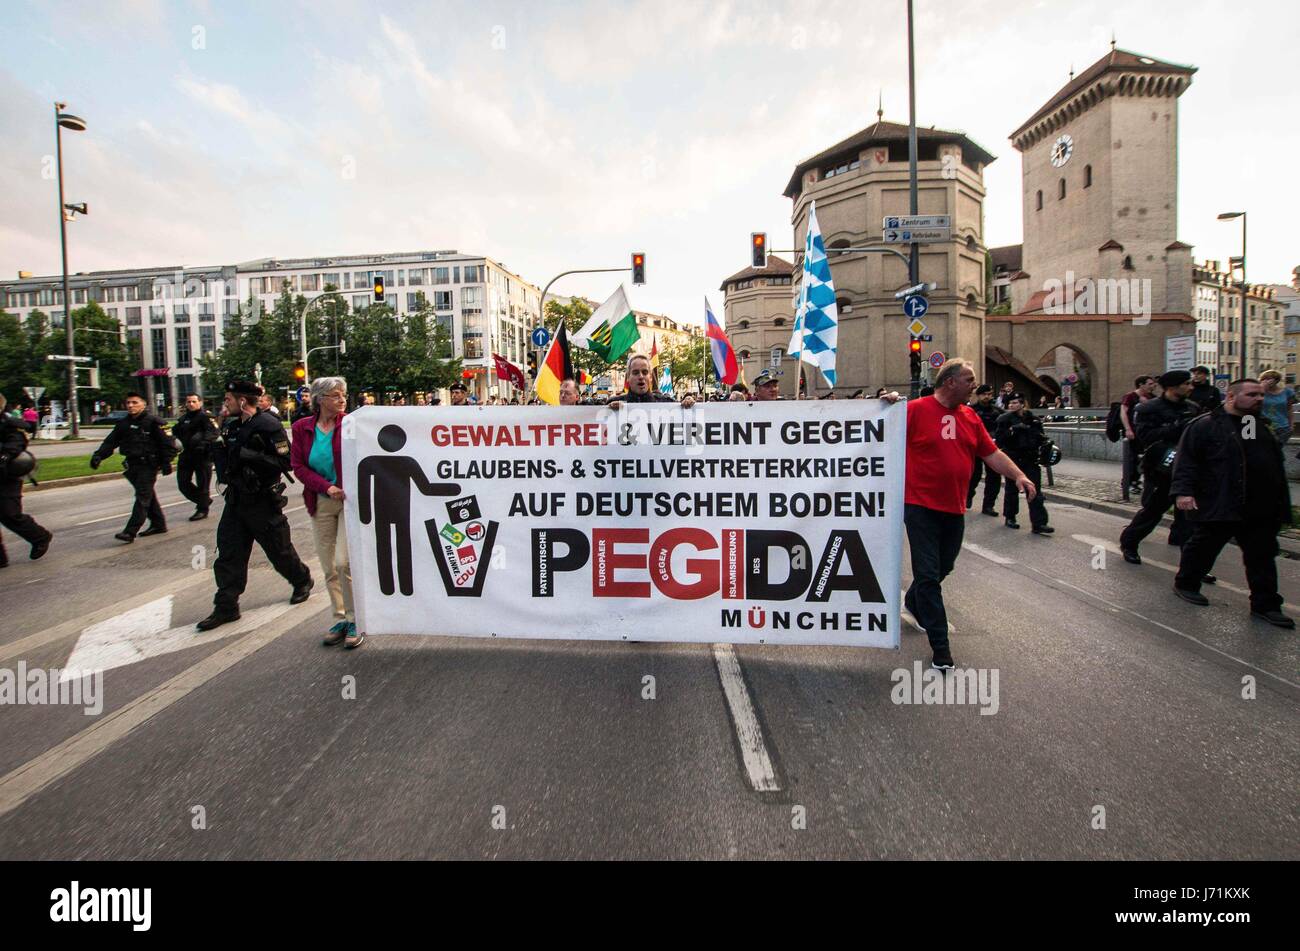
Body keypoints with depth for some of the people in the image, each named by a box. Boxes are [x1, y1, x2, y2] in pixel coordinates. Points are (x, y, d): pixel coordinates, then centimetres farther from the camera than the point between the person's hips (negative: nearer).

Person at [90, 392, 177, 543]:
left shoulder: (153, 422, -7)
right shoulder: (123, 424, 12)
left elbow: (168, 443, -9)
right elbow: (110, 441, 9)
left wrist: (166, 462, -13)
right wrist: (98, 455, -7)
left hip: (148, 465, -7)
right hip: (133, 465, 7)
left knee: (142, 498, -10)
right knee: (148, 496, 13)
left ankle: (130, 532, -13)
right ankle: (158, 525, 23)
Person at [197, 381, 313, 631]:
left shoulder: (268, 425, -15)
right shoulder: (233, 426, 11)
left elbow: (285, 462, -22)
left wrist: (248, 456, -27)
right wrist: (220, 448, 6)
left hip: (263, 500, -7)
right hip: (236, 500, 8)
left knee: (279, 549, 8)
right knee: (228, 553, 4)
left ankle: (303, 581, 32)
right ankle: (226, 606, 10)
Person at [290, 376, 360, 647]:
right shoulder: (302, 428, 4)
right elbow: (298, 466, 1)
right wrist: (327, 487, -12)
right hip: (321, 503, 4)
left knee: (344, 561, -12)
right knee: (328, 567, 9)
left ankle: (354, 620, 4)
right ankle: (340, 619, 23)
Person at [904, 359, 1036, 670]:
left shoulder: (970, 417, 9)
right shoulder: (916, 410, -10)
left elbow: (992, 453, 12)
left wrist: (1018, 475, 0)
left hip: (954, 508, 7)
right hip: (921, 507, -6)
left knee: (943, 568, 21)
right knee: (928, 574, -2)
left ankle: (913, 601, 49)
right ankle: (940, 649, 5)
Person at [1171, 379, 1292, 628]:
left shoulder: (1261, 428, 17)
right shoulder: (1204, 425, -6)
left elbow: (1277, 465, 23)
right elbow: (1186, 461, -13)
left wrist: (1281, 504, 21)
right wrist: (1183, 491, -23)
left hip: (1261, 511, 7)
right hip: (1216, 507, -7)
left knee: (1262, 556, 8)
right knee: (1203, 548, 6)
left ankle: (1265, 605, 16)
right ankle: (1185, 584, 25)